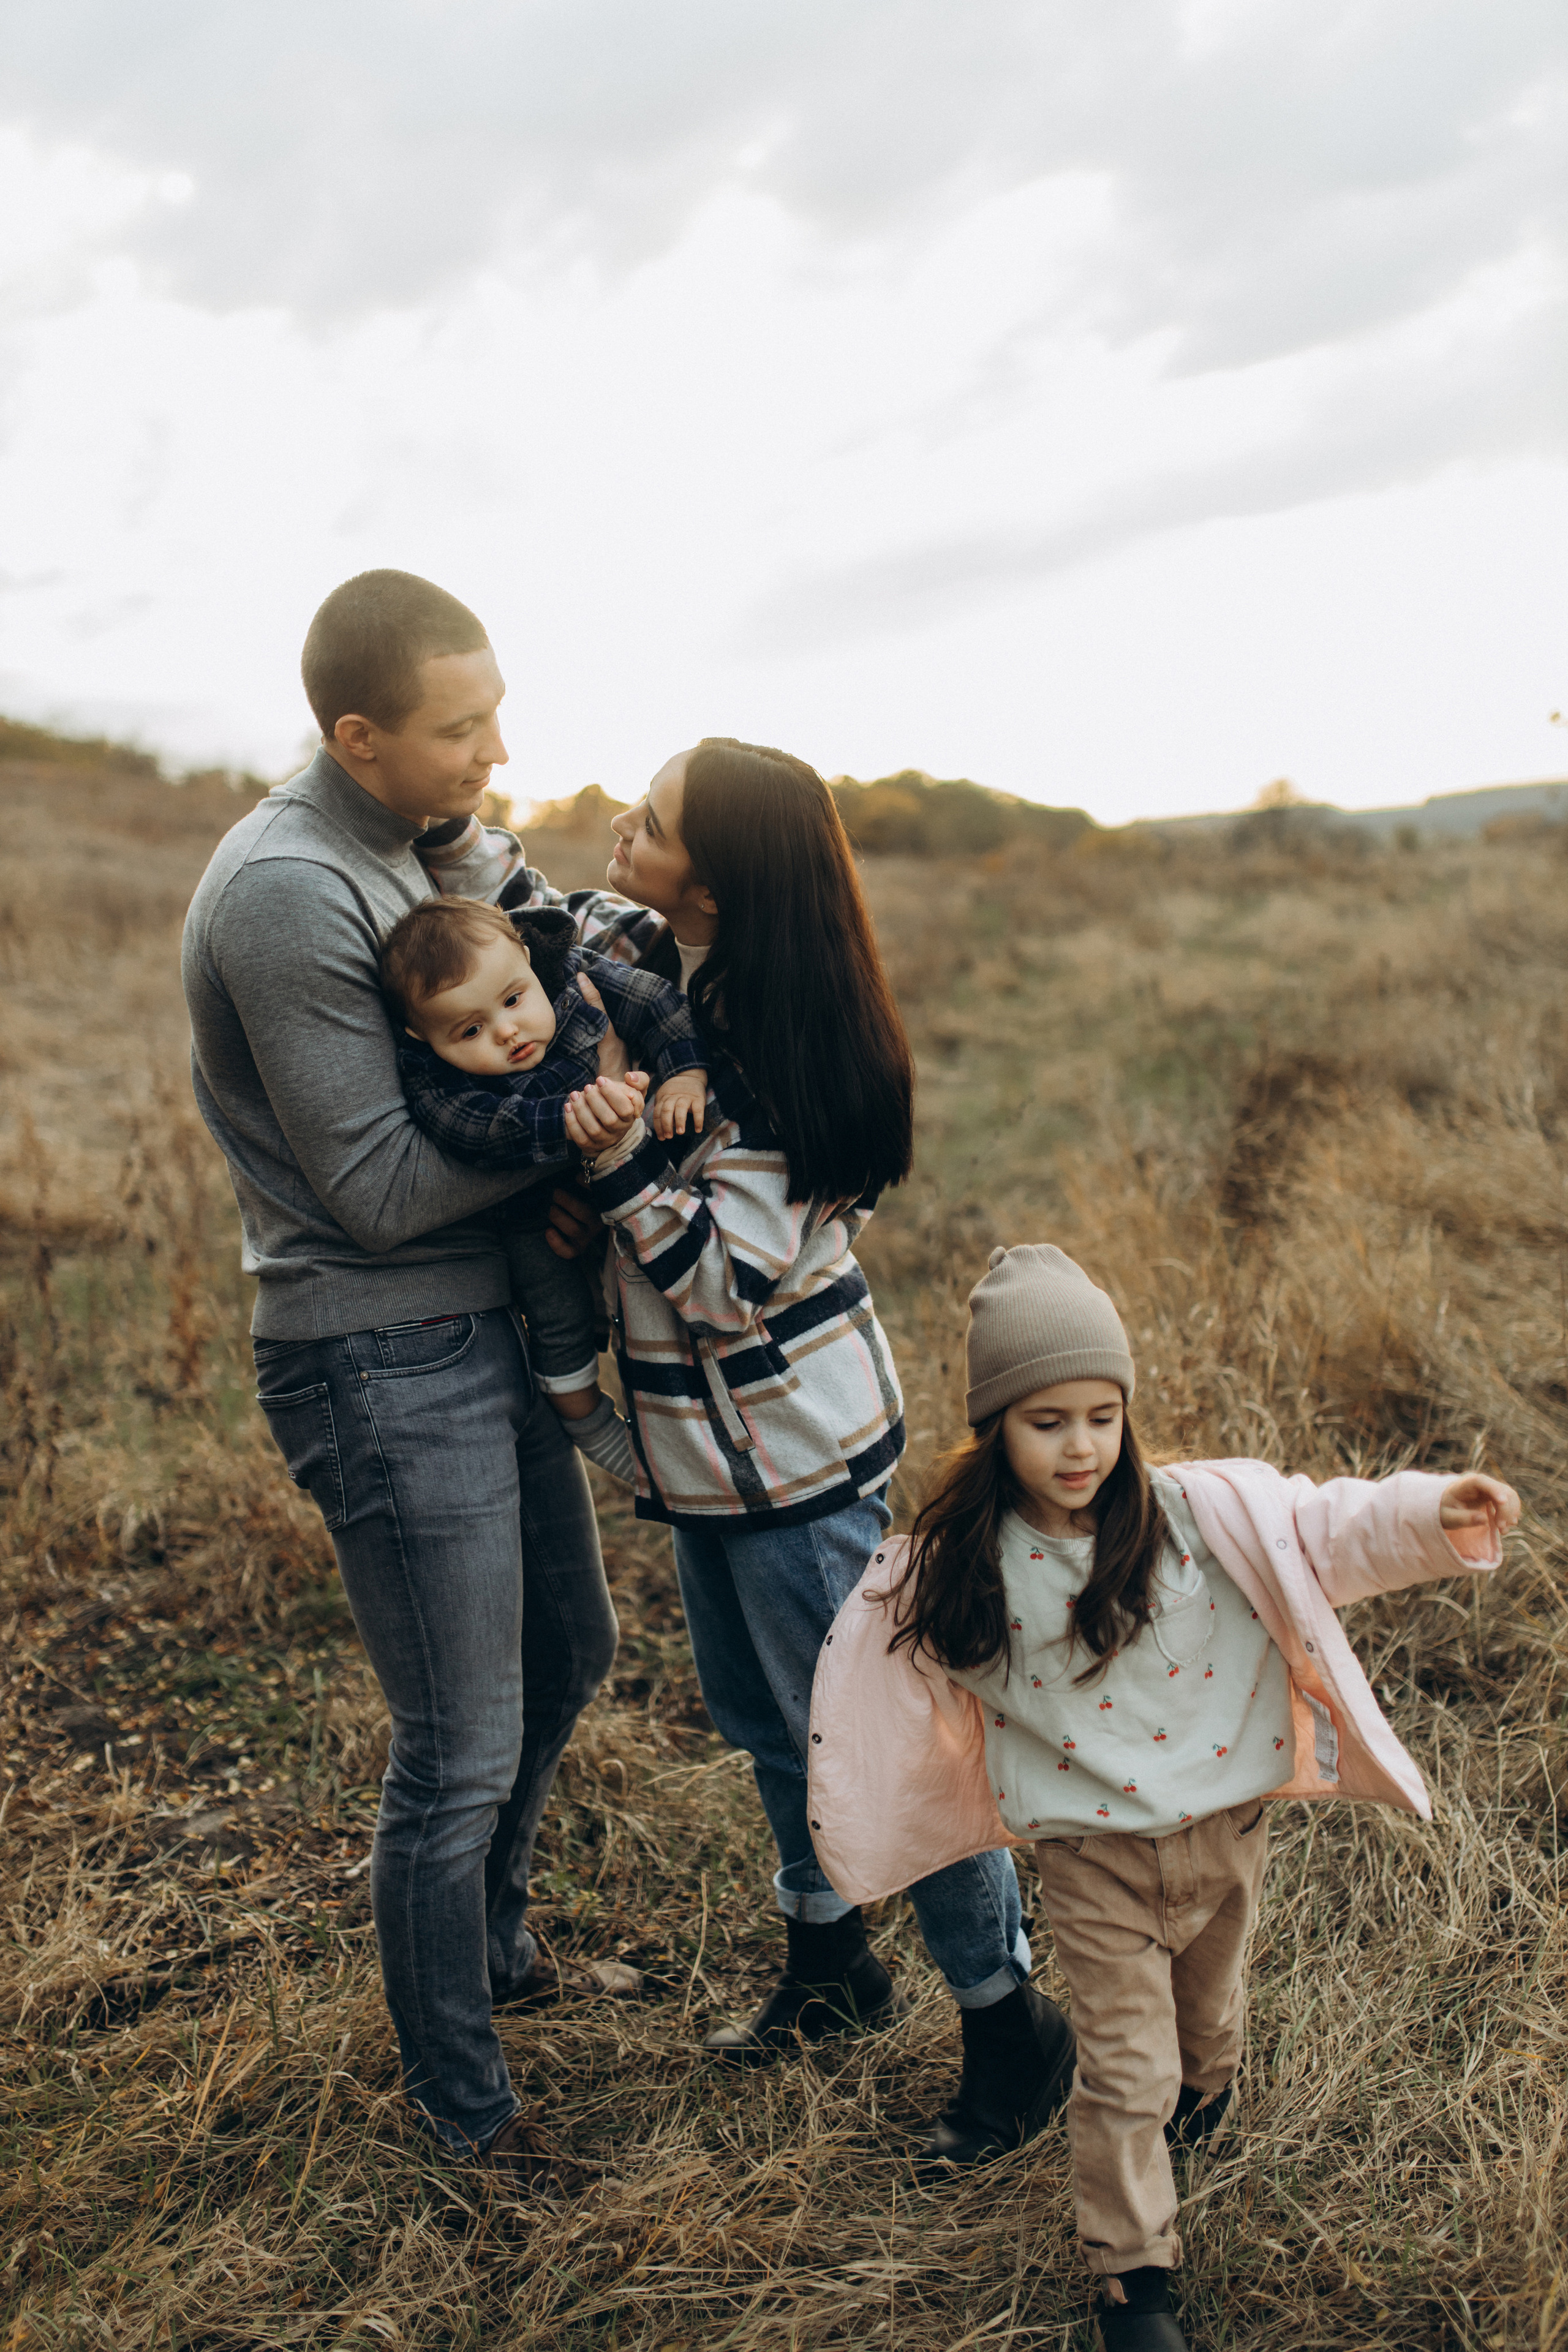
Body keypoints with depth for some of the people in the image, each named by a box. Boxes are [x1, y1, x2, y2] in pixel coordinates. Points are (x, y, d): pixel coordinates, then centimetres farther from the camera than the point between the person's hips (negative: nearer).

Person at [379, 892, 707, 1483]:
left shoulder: (573, 976, -26)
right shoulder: (433, 1080, -34)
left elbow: (657, 1004, -21)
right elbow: (494, 1129, -49)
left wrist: (685, 1073, -36)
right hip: (533, 1210, -3)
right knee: (561, 1308, 1)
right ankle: (586, 1418, 27)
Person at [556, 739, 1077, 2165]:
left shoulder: (769, 1049, -26)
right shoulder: (652, 965, -1)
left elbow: (734, 1282, -26)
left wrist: (624, 1167, -37)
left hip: (797, 1459, -9)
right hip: (710, 1451, 9)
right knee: (762, 1721, 23)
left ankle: (1013, 2025, 23)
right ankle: (831, 1963, 44)